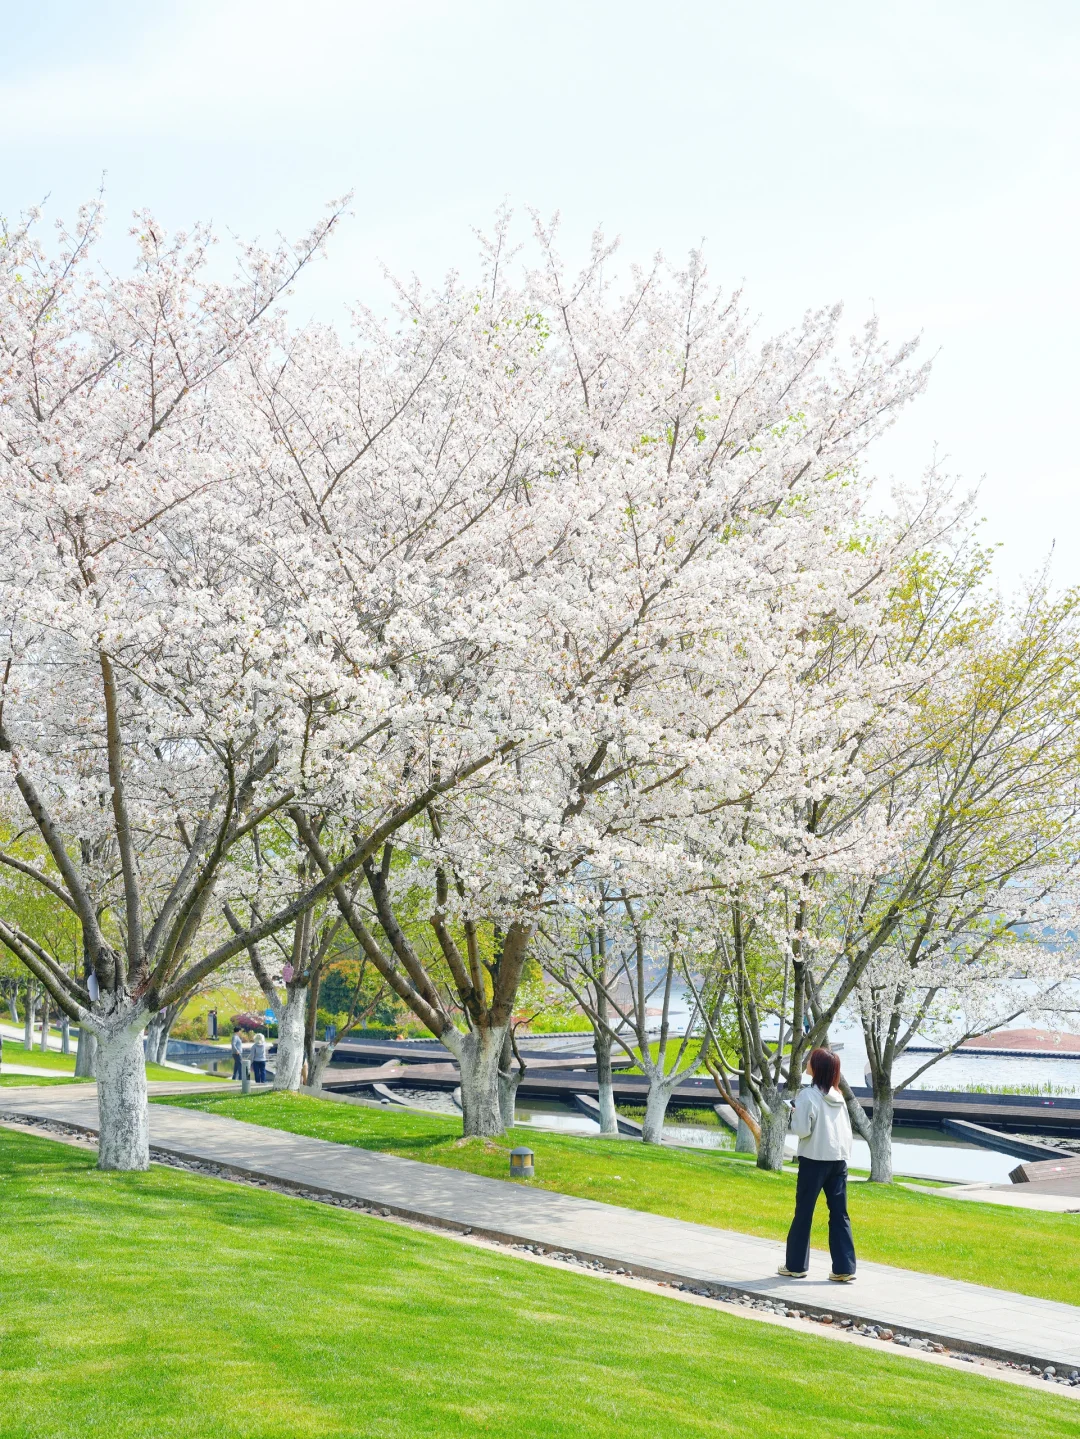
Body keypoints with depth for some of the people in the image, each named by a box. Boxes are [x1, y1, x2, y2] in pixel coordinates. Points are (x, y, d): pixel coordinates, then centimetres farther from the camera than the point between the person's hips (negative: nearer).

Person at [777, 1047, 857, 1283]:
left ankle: (795, 1265, 13)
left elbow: (802, 1129, -15)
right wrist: (845, 1157, 17)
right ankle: (844, 1268, 1)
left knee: (803, 1213, 6)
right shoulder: (837, 1096, 10)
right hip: (839, 1160, 5)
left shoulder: (808, 1095, -10)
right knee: (840, 1214, 5)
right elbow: (847, 1130, 12)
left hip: (814, 1160, -5)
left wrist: (793, 1116, 4)